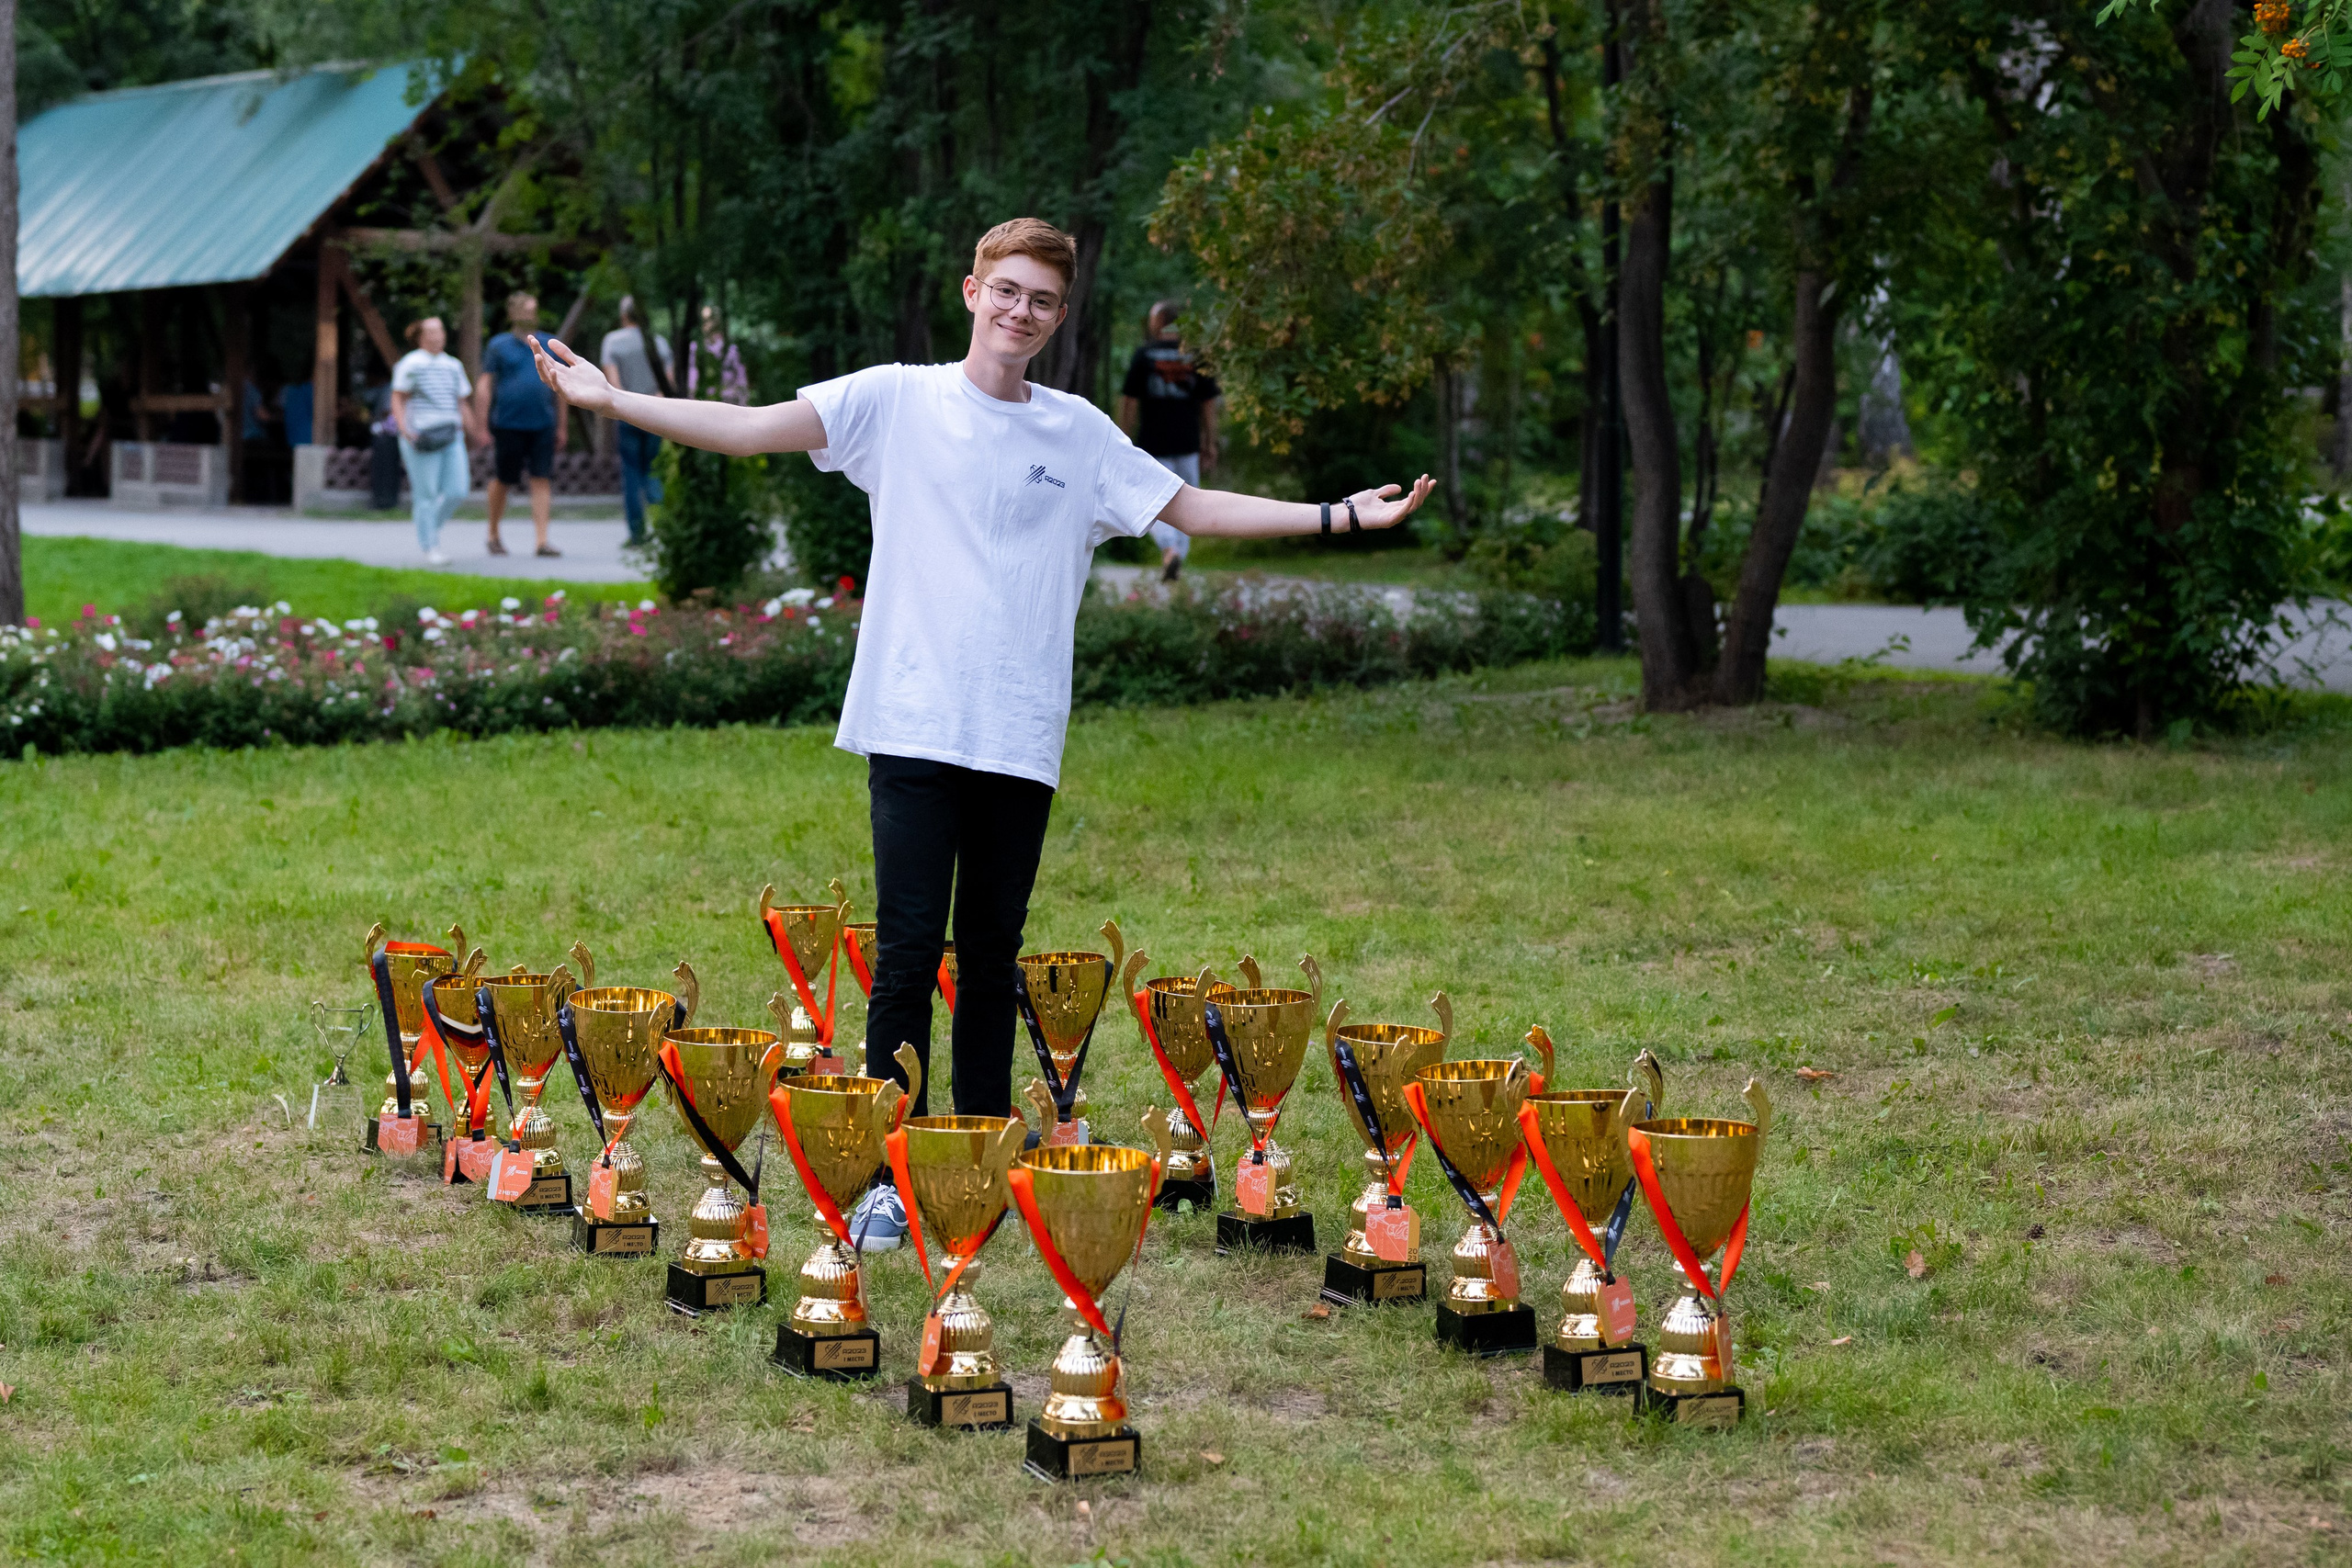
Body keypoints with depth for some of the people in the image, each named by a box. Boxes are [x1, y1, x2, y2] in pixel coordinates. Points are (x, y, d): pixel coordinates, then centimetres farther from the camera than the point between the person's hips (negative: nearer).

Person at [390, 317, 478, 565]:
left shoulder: (453, 366, 16)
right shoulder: (411, 363, -1)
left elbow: (462, 404, 21)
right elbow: (397, 399, -2)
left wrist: (472, 433, 17)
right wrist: (404, 429, -14)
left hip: (451, 435, 5)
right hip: (421, 437, -5)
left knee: (456, 492, -4)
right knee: (427, 494, -5)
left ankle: (431, 526, 21)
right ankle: (430, 549, 2)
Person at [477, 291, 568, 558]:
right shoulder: (499, 346, 2)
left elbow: (559, 388, 17)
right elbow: (484, 387, 0)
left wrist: (561, 427, 15)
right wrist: (482, 426, -7)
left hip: (543, 425, 3)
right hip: (508, 424, -3)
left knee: (542, 481, -4)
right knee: (504, 481, 5)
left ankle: (542, 541, -4)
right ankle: (493, 535, 24)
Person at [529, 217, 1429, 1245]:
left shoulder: (1080, 432, 12)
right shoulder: (897, 400, 3)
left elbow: (1194, 509, 18)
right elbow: (753, 429, -4)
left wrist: (1342, 515, 13)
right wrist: (614, 401, -15)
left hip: (1022, 736, 3)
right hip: (911, 725, -3)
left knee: (992, 958, 7)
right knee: (908, 948, -7)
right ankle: (889, 1172, -1)